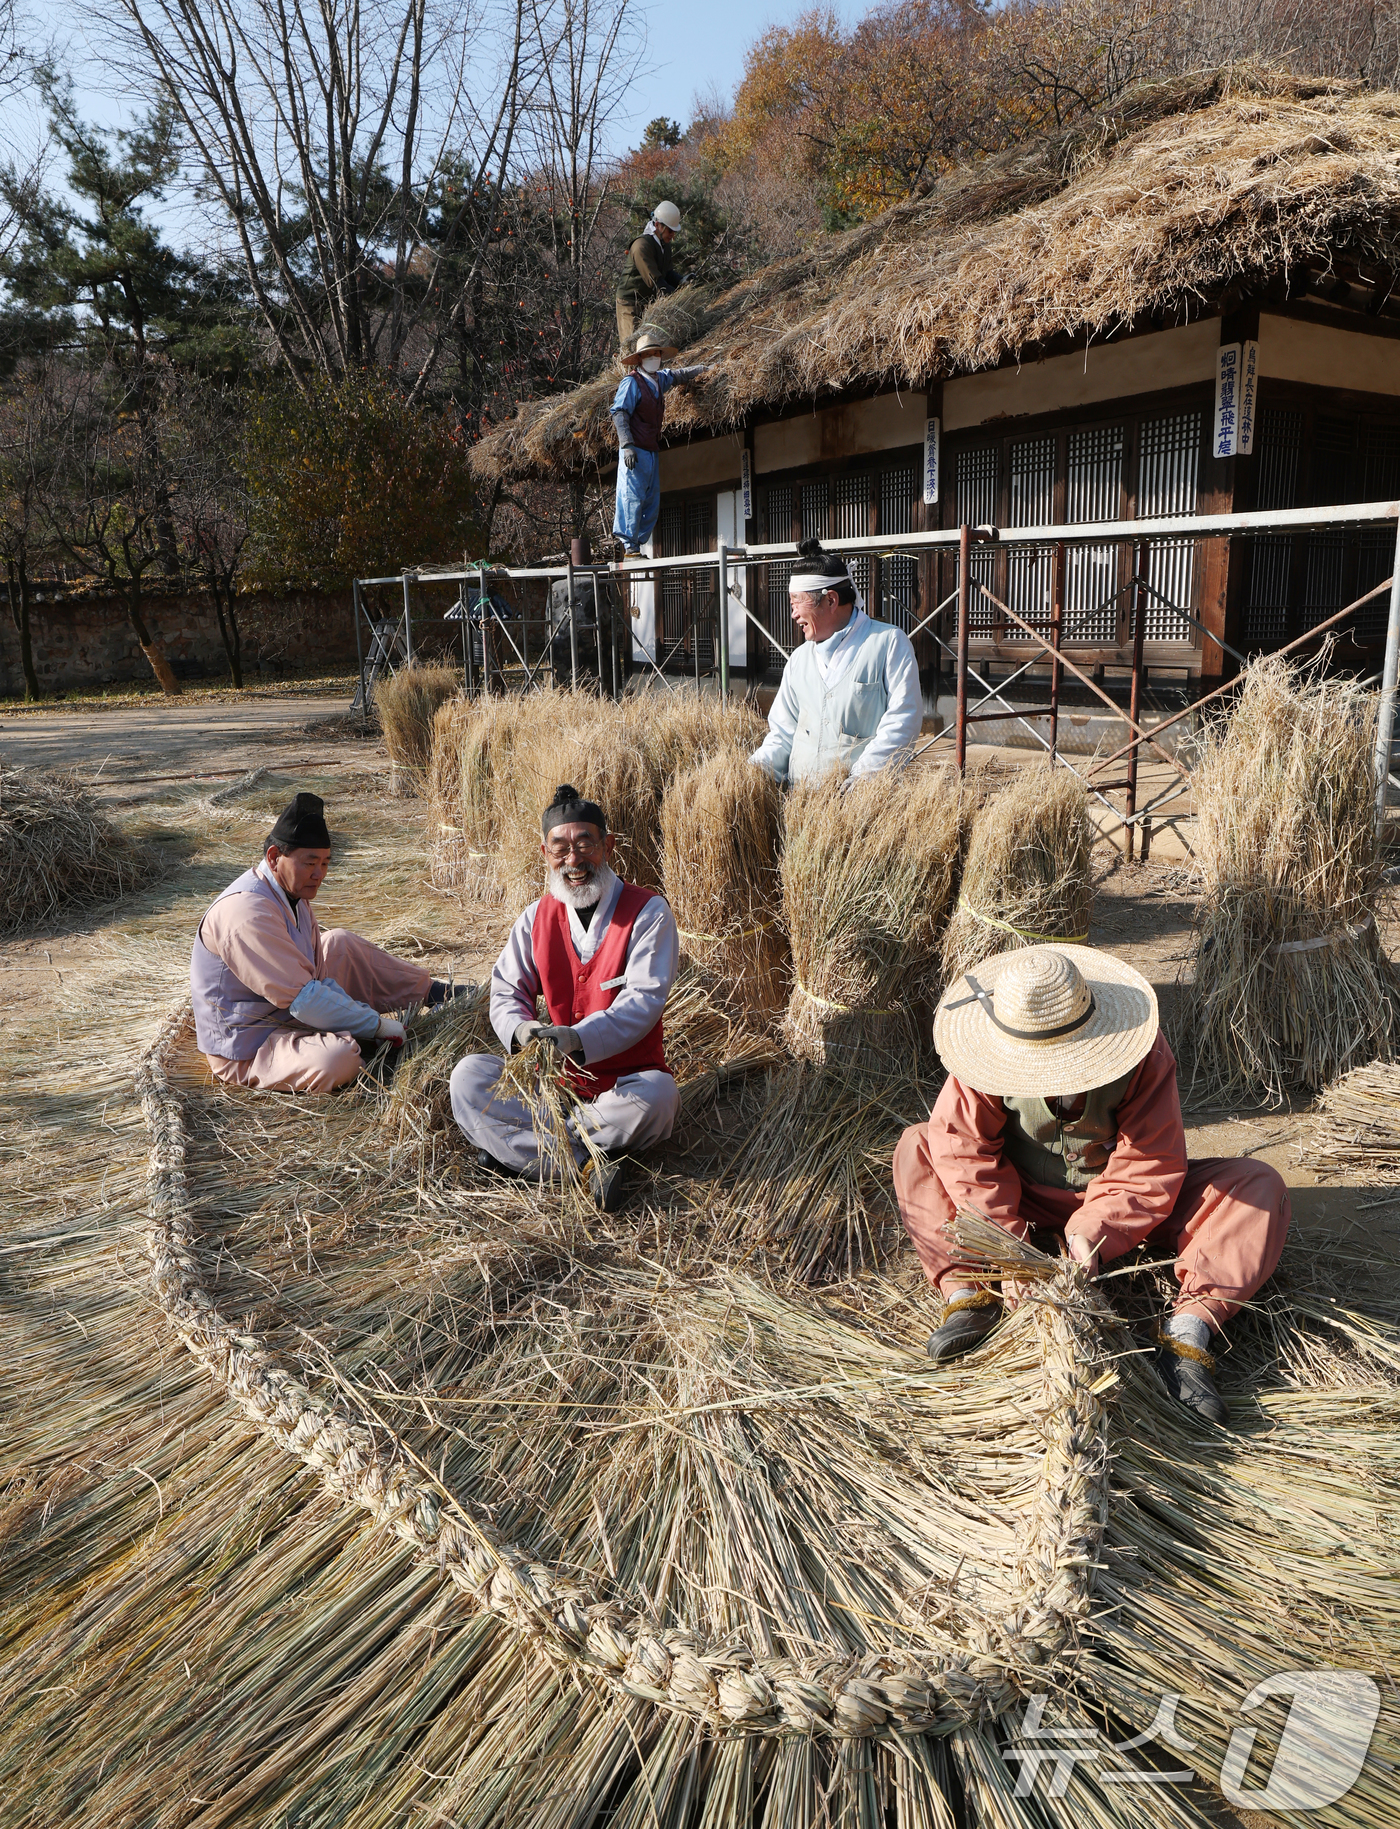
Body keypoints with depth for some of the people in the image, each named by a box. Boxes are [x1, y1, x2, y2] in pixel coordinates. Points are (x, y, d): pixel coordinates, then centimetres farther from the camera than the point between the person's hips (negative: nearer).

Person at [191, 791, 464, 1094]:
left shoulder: (292, 892, 2)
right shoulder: (247, 913, -29)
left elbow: (316, 972, 9)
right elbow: (303, 998, -29)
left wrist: (360, 1014, -4)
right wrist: (377, 1025, -22)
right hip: (245, 1051, -10)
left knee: (340, 944, 15)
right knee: (339, 1057, -36)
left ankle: (432, 992, 26)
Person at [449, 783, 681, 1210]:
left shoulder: (648, 912, -7)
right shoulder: (538, 916, 7)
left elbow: (643, 1001, -18)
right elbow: (506, 990, 4)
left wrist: (578, 1038, -35)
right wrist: (521, 1029, -21)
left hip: (624, 1081, -4)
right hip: (553, 1079, 4)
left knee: (656, 1095, -37)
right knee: (469, 1075, -19)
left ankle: (512, 1146, -26)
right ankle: (585, 1167, -32)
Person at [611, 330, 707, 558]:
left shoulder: (659, 380, 17)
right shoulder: (631, 382, -7)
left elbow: (674, 375, 39)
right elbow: (619, 413, -14)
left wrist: (698, 370, 43)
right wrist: (627, 445, -23)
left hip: (652, 451, 9)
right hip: (635, 451, -9)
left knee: (652, 502, 6)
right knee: (632, 497, -11)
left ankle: (639, 543, 10)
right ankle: (629, 547, -11)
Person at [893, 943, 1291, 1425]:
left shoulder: (1144, 1059, -26)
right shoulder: (989, 1063, -23)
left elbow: (1150, 1167, -24)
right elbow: (963, 1145, -24)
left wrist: (1094, 1234, -37)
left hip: (1121, 1203, -1)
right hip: (1026, 1200, 1)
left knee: (1260, 1186, -22)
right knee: (916, 1150, -18)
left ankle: (1187, 1333, -33)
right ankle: (966, 1293, -26)